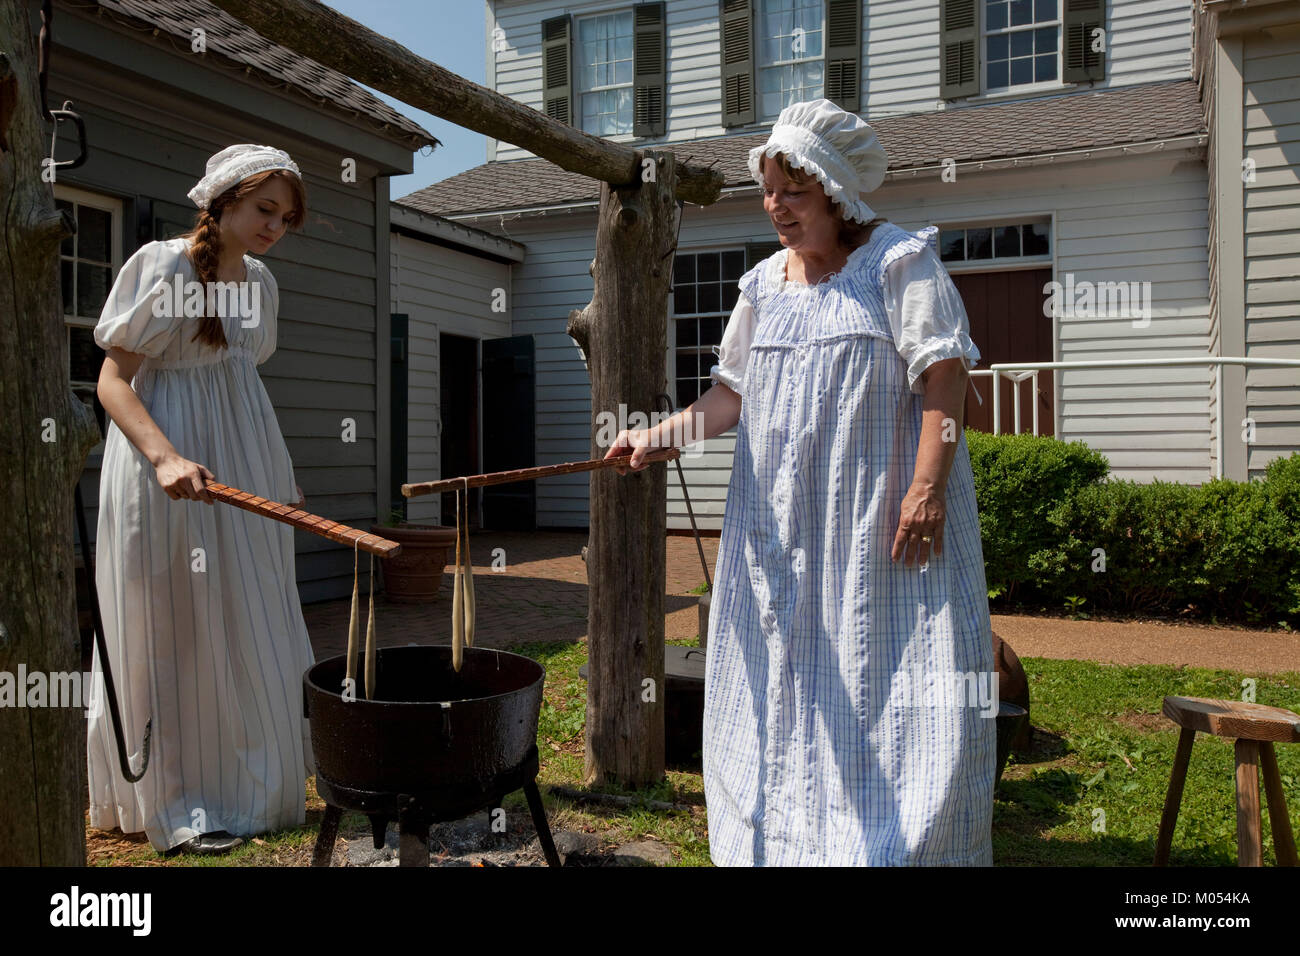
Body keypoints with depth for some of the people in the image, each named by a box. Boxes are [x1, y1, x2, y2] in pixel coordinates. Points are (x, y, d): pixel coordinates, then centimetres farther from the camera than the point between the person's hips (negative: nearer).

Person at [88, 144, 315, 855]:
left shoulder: (260, 281, 12)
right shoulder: (162, 266, -9)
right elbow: (112, 381, -13)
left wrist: (279, 471, 20)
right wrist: (165, 456, -29)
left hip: (245, 469, 7)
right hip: (172, 472, -7)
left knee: (251, 630, 10)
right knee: (177, 632, 0)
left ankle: (250, 787, 25)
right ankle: (178, 802, 13)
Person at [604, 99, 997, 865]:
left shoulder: (899, 259, -1)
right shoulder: (765, 283, 15)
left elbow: (945, 375, -10)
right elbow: (732, 395, 15)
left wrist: (927, 487, -20)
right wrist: (658, 434, -1)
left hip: (882, 515, -5)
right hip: (783, 528, 6)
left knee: (893, 696, -4)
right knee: (784, 692, 9)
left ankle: (908, 849, 11)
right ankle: (785, 845, 22)